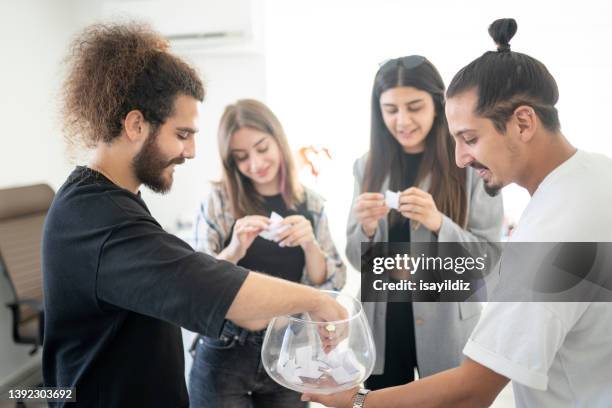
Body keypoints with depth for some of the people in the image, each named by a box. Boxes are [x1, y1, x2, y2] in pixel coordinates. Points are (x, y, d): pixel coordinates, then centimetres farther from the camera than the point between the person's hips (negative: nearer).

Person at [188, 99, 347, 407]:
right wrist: (234, 250, -25)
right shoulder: (218, 200, -6)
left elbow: (331, 285, 0)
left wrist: (309, 244, -18)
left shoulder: (310, 203, 0)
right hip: (224, 355, -2)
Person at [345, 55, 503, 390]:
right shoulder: (368, 167, 1)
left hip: (446, 328, -3)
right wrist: (366, 228, -17)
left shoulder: (471, 165, -10)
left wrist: (438, 224, -26)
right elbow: (358, 260, 5)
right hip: (382, 325, 3)